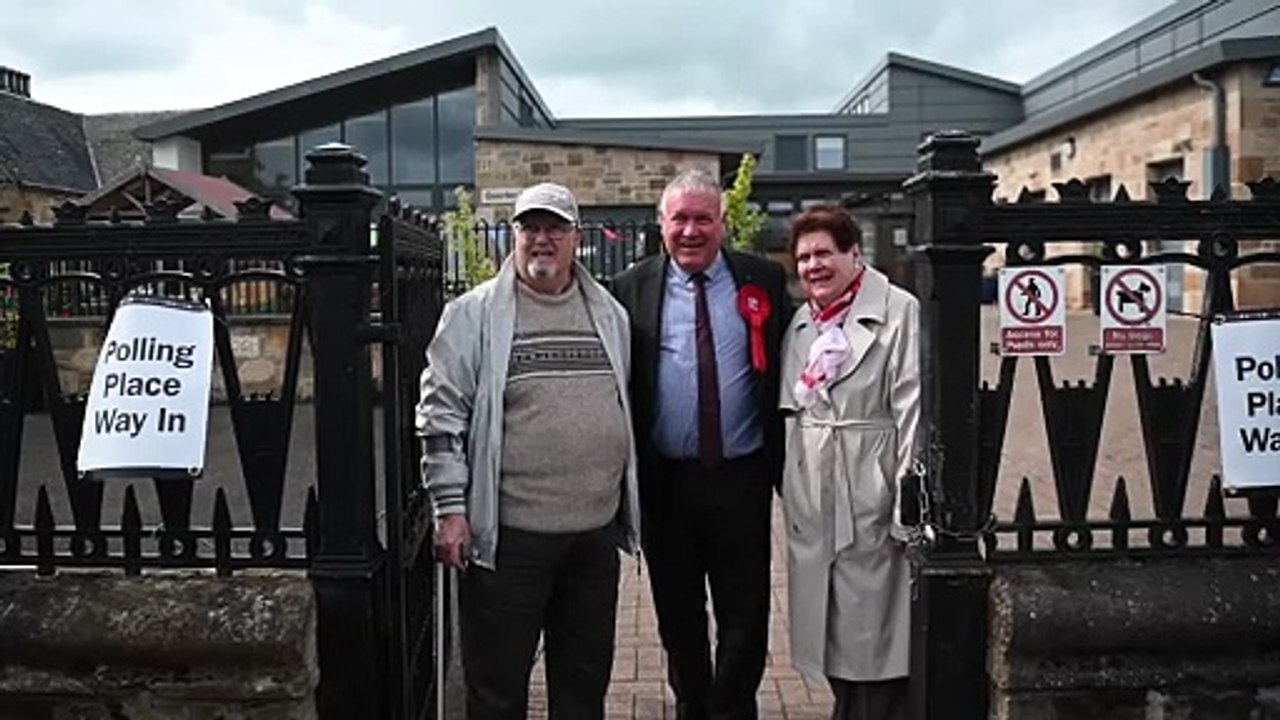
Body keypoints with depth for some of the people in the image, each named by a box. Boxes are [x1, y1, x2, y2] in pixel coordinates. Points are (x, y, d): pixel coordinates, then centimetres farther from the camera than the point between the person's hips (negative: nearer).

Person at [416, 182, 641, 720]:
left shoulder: (610, 315, 10)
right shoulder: (474, 314, -4)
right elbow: (441, 416, -5)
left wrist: (629, 509, 15)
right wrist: (451, 510, -10)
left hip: (596, 529, 4)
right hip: (507, 533, -4)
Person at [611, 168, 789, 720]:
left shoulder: (764, 281, 2)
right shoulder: (631, 290, 0)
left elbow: (785, 372, 4)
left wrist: (783, 462, -1)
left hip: (741, 477, 0)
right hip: (664, 481, 1)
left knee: (745, 612, 9)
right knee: (677, 612, 16)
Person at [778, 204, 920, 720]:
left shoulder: (899, 313, -9)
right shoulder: (800, 324, 13)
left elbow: (914, 411, -14)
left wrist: (910, 506, -17)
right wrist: (788, 487, 12)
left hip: (870, 502, -6)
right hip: (812, 508, 7)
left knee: (877, 640, 2)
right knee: (834, 638, 16)